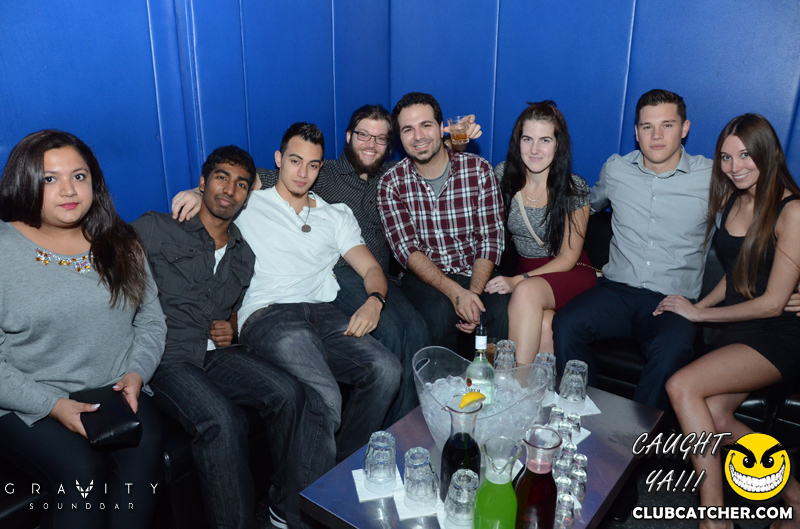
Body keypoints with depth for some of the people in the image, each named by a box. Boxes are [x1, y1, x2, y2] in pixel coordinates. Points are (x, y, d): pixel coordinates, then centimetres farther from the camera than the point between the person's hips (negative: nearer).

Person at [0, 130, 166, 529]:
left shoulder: (120, 245, 10)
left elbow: (151, 321, 11)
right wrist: (53, 405, -16)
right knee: (81, 470, -27)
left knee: (145, 449, -26)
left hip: (116, 392, 3)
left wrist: (136, 374, -6)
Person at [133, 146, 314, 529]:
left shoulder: (244, 256, 20)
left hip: (215, 353, 5)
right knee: (221, 419, -33)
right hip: (163, 357, -4)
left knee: (287, 392, -23)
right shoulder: (154, 229, 4)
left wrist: (230, 329, 7)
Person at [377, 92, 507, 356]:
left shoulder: (479, 170, -2)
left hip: (477, 275, 1)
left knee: (505, 316, -28)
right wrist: (455, 292, -25)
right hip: (423, 276, -1)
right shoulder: (391, 183, -3)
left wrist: (474, 292, -20)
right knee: (441, 313, -33)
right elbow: (406, 249, -10)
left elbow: (491, 238, -4)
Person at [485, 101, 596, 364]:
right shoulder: (504, 175, -2)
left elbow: (568, 258, -9)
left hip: (569, 274, -2)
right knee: (544, 326, -32)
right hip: (526, 273, 2)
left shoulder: (575, 189, -11)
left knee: (526, 291, -36)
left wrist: (518, 281, -23)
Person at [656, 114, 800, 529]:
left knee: (681, 386, -25)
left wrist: (699, 313, -5)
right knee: (714, 417, -16)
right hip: (737, 332, 6)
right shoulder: (729, 201, 9)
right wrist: (696, 306, 4)